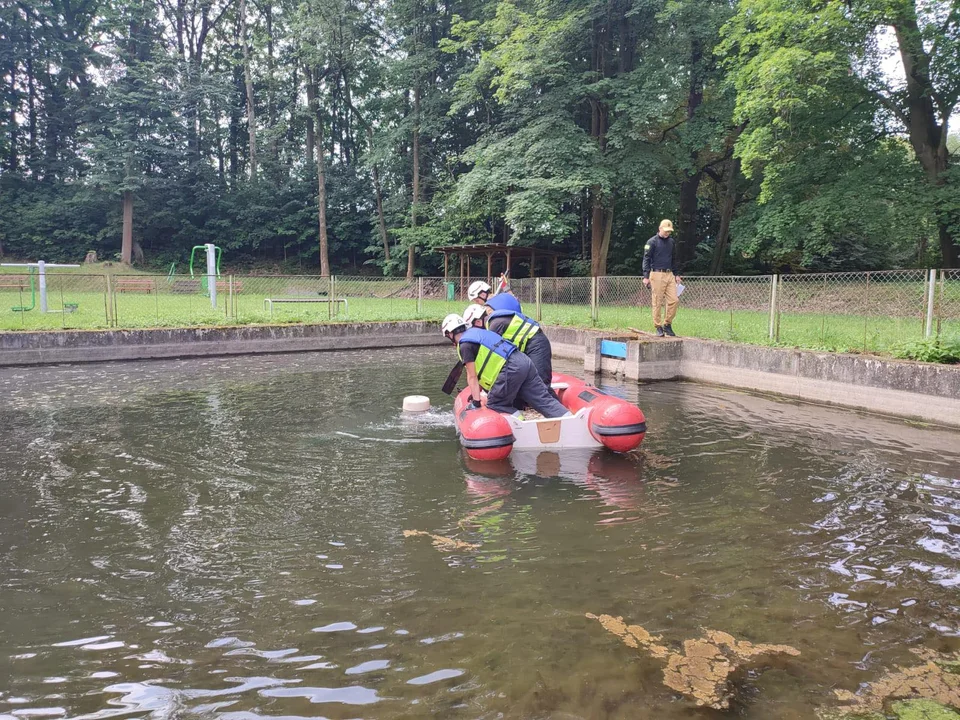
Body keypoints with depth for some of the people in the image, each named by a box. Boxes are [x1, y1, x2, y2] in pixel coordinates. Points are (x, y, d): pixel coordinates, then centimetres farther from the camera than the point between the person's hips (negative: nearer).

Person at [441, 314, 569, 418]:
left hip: (510, 369, -9)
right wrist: (476, 393, 39)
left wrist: (476, 402, 5)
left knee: (495, 404, 7)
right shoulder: (475, 332, 28)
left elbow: (472, 377, 0)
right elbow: (481, 371, 33)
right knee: (544, 400, 5)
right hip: (524, 361, 9)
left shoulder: (464, 346, 0)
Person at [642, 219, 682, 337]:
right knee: (657, 302, -3)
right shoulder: (652, 242, -2)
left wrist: (676, 274, 20)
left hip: (669, 274, 6)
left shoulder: (671, 241, 16)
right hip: (657, 275, -6)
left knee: (674, 300, -3)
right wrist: (646, 277, -11)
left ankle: (667, 324, 10)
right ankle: (658, 327, 4)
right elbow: (646, 259, -5)